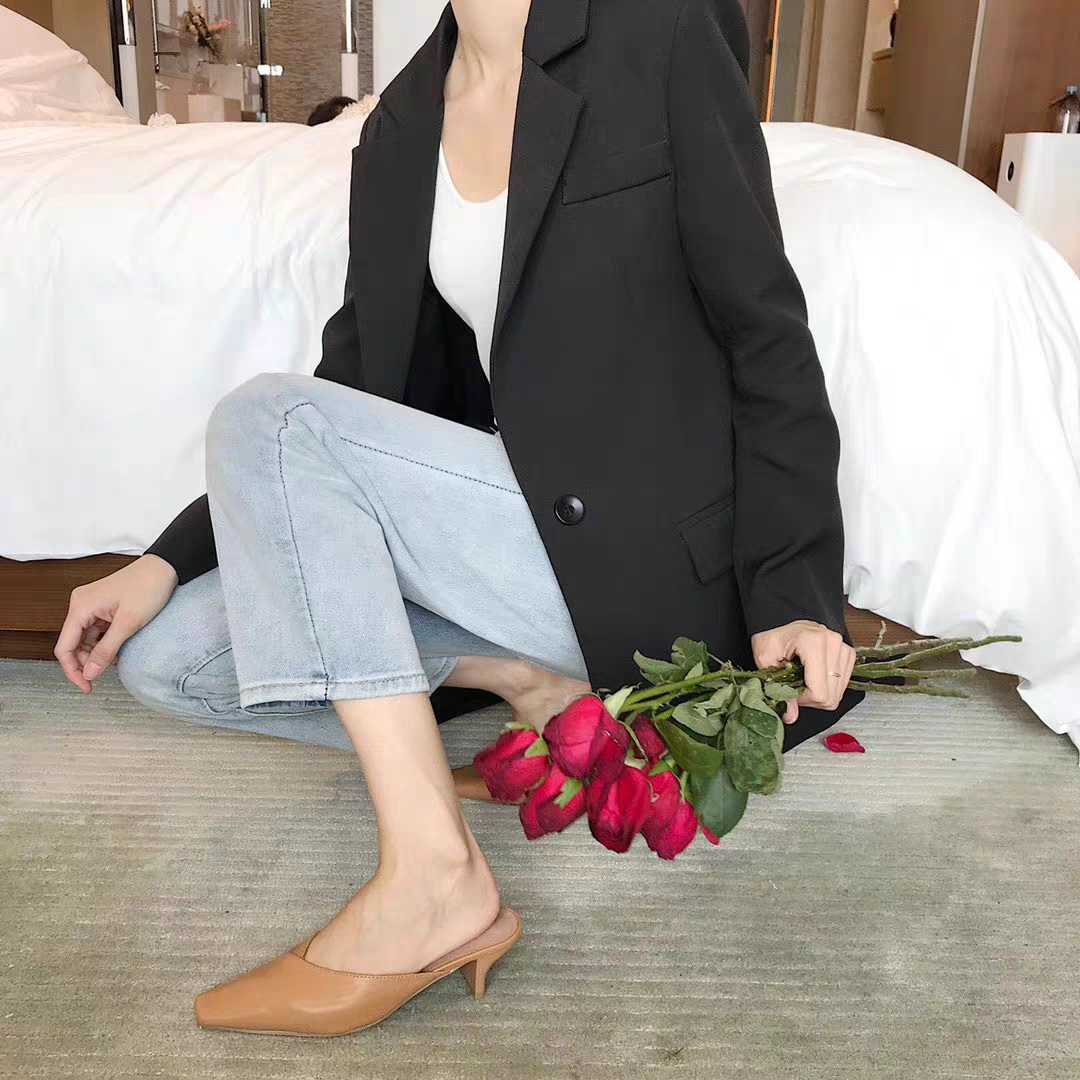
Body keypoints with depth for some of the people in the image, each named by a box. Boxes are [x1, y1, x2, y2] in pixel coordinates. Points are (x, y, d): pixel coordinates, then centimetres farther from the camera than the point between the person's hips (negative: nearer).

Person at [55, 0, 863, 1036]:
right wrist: (170, 559, 1)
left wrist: (791, 591, -15)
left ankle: (431, 878, -20)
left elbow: (765, 331, -7)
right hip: (515, 516, 6)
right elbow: (359, 383, 10)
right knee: (165, 655, -4)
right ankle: (520, 673, -5)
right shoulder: (401, 129, 12)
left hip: (639, 548, -6)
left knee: (265, 419, -22)